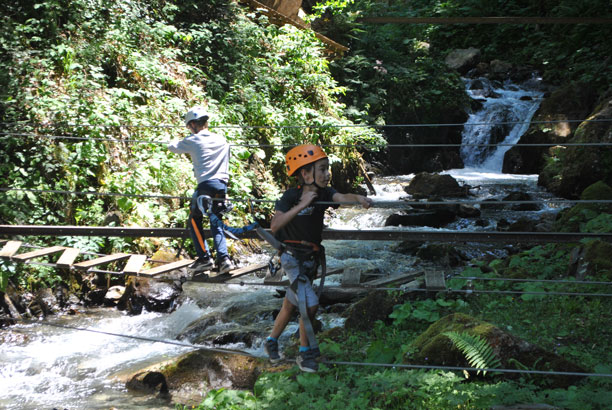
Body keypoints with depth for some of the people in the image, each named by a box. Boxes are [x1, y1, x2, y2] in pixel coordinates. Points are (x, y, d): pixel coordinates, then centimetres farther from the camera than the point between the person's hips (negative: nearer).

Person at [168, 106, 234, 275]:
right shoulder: (222, 140, 16)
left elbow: (172, 147, 15)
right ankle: (223, 258, -4)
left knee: (194, 221, 9)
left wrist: (181, 144, 37)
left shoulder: (193, 141, 2)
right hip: (222, 185, 5)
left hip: (206, 185, -5)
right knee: (216, 223, 12)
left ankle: (204, 258, 0)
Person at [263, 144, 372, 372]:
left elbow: (342, 197, -25)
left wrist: (358, 198, -47)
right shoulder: (291, 196, -18)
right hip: (292, 258, -6)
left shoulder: (324, 193, -5)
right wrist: (301, 205, -32)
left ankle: (271, 342, 34)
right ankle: (306, 353, 1)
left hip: (312, 258, 6)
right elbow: (274, 226, -29)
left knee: (290, 304, 16)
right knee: (310, 304, -16)